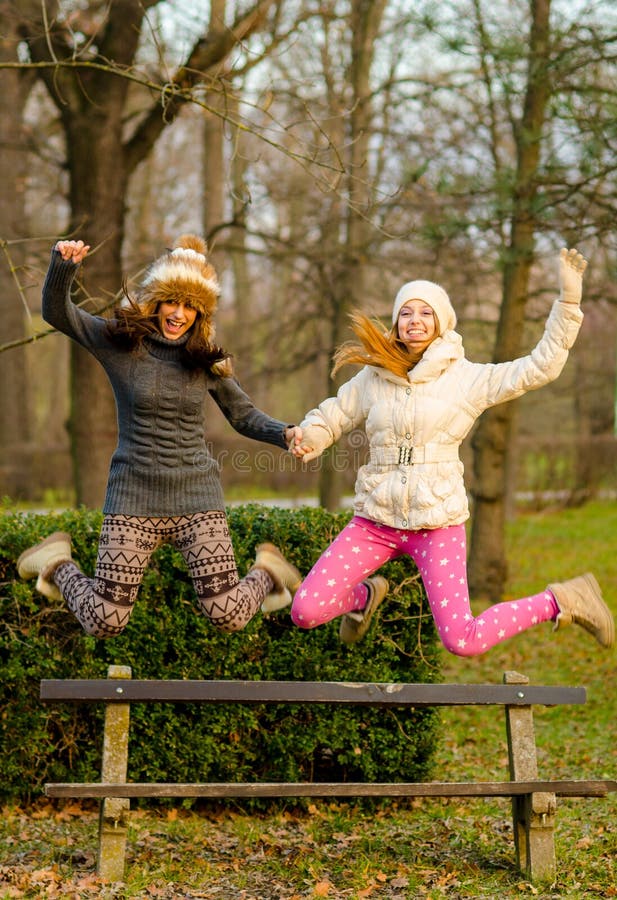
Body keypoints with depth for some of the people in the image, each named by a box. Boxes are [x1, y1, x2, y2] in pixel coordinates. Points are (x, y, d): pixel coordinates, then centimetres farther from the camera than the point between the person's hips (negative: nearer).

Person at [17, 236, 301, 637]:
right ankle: (57, 564, 28)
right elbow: (57, 313, -11)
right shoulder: (120, 342, -2)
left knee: (229, 617, -8)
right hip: (135, 495, -1)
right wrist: (63, 266, -30)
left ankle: (267, 572, 27)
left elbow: (244, 416, 13)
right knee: (105, 623, -3)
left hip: (196, 495, 1)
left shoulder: (206, 359, 5)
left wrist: (284, 433, -6)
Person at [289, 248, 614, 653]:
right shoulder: (373, 376, 5)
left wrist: (568, 299, -9)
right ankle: (366, 594, 27)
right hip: (376, 519, 3)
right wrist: (308, 440, -7)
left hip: (438, 523, -3)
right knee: (305, 612, -8)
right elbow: (329, 417, 16)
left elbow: (541, 365, -4)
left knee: (462, 642, -13)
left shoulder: (466, 378, -1)